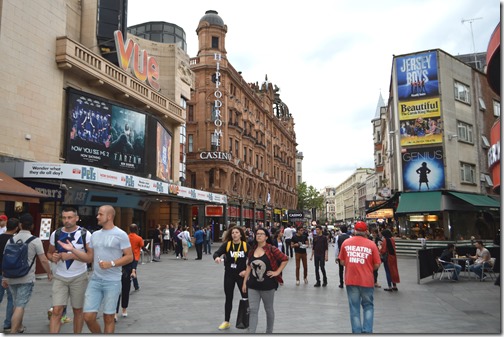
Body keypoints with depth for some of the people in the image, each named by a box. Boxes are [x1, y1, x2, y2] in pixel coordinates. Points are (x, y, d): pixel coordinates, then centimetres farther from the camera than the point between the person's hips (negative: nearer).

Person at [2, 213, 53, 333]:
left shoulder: (11, 239, 5)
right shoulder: (35, 240, -9)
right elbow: (43, 260, -9)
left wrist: (5, 278, 19)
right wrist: (49, 273, 6)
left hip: (12, 278, 5)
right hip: (26, 279, -5)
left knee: (17, 305, 21)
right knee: (20, 306, -4)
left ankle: (19, 327, 36)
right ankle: (13, 332, -10)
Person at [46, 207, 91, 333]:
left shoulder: (85, 234, -9)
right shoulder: (55, 234, 1)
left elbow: (91, 258, -12)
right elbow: (49, 253, 14)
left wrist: (72, 255, -22)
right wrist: (53, 257, -9)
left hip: (79, 277, -2)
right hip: (60, 277, 2)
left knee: (78, 309, 10)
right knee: (56, 310, -3)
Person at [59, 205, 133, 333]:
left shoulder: (121, 235, -8)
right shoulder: (95, 235, 10)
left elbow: (129, 257, -9)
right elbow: (89, 257, 13)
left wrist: (111, 264, -20)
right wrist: (72, 249, 3)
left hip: (112, 282, -5)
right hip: (95, 280, 5)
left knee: (108, 317, 6)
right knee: (88, 317, 3)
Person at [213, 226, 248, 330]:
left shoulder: (246, 245, -7)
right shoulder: (226, 244, -6)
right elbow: (217, 253, -14)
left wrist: (246, 270, -12)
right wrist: (217, 257, -37)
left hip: (241, 275, -1)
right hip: (229, 275, 1)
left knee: (246, 298, 3)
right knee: (228, 299, 12)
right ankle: (226, 322, 26)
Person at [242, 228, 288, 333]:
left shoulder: (271, 249, -11)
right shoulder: (252, 250, 4)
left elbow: (285, 259, -9)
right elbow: (249, 267, 9)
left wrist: (277, 272, -11)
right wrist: (244, 282, 8)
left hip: (268, 285, -3)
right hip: (253, 285, 3)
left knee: (269, 309, 14)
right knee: (253, 310, 0)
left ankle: (269, 331, 32)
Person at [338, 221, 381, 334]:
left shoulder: (346, 242, -1)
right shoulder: (371, 244, -6)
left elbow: (342, 262, 4)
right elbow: (376, 265, -4)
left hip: (351, 280, 1)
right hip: (367, 280, -1)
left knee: (354, 308, 11)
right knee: (368, 306, 17)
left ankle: (357, 331, 14)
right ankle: (367, 330, 8)